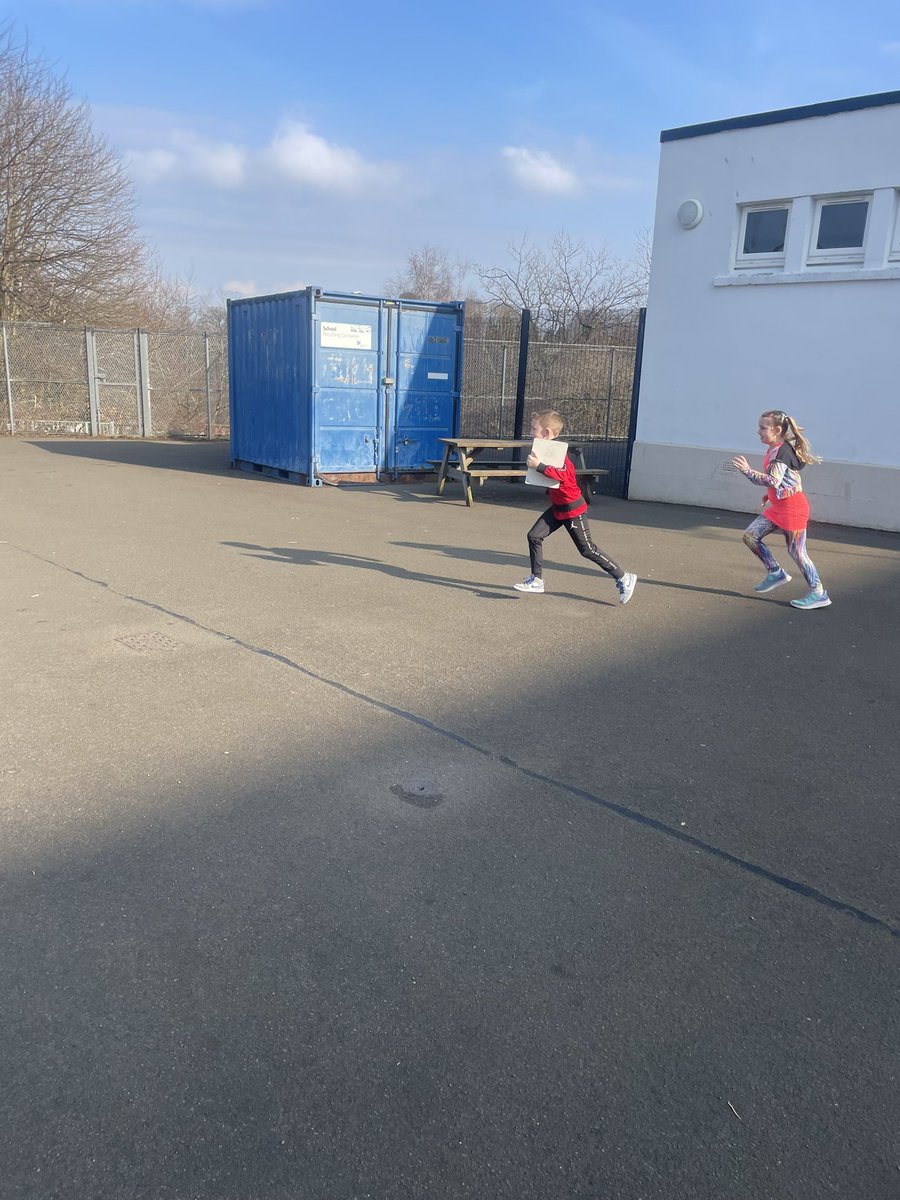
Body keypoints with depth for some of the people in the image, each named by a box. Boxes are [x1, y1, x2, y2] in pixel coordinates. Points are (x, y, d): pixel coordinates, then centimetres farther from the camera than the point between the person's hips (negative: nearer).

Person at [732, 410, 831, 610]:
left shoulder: (783, 452, -20)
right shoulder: (773, 450, 9)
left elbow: (773, 481, -33)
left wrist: (748, 471, -34)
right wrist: (769, 496, 17)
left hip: (793, 507, -10)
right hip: (777, 506, 10)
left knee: (796, 551, -4)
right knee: (750, 536, 4)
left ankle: (819, 594, 7)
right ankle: (776, 573, 15)